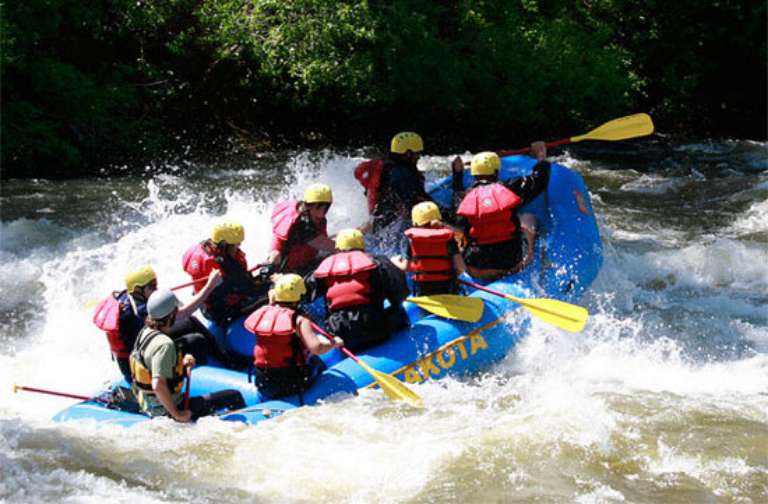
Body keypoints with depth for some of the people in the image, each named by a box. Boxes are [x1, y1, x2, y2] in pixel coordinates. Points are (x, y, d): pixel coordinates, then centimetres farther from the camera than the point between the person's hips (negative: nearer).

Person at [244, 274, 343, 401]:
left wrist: (271, 303, 25)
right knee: (316, 362, 24)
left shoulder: (262, 313, -1)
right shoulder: (299, 320, -15)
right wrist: (334, 343, -6)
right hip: (291, 385, -4)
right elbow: (316, 348, -25)